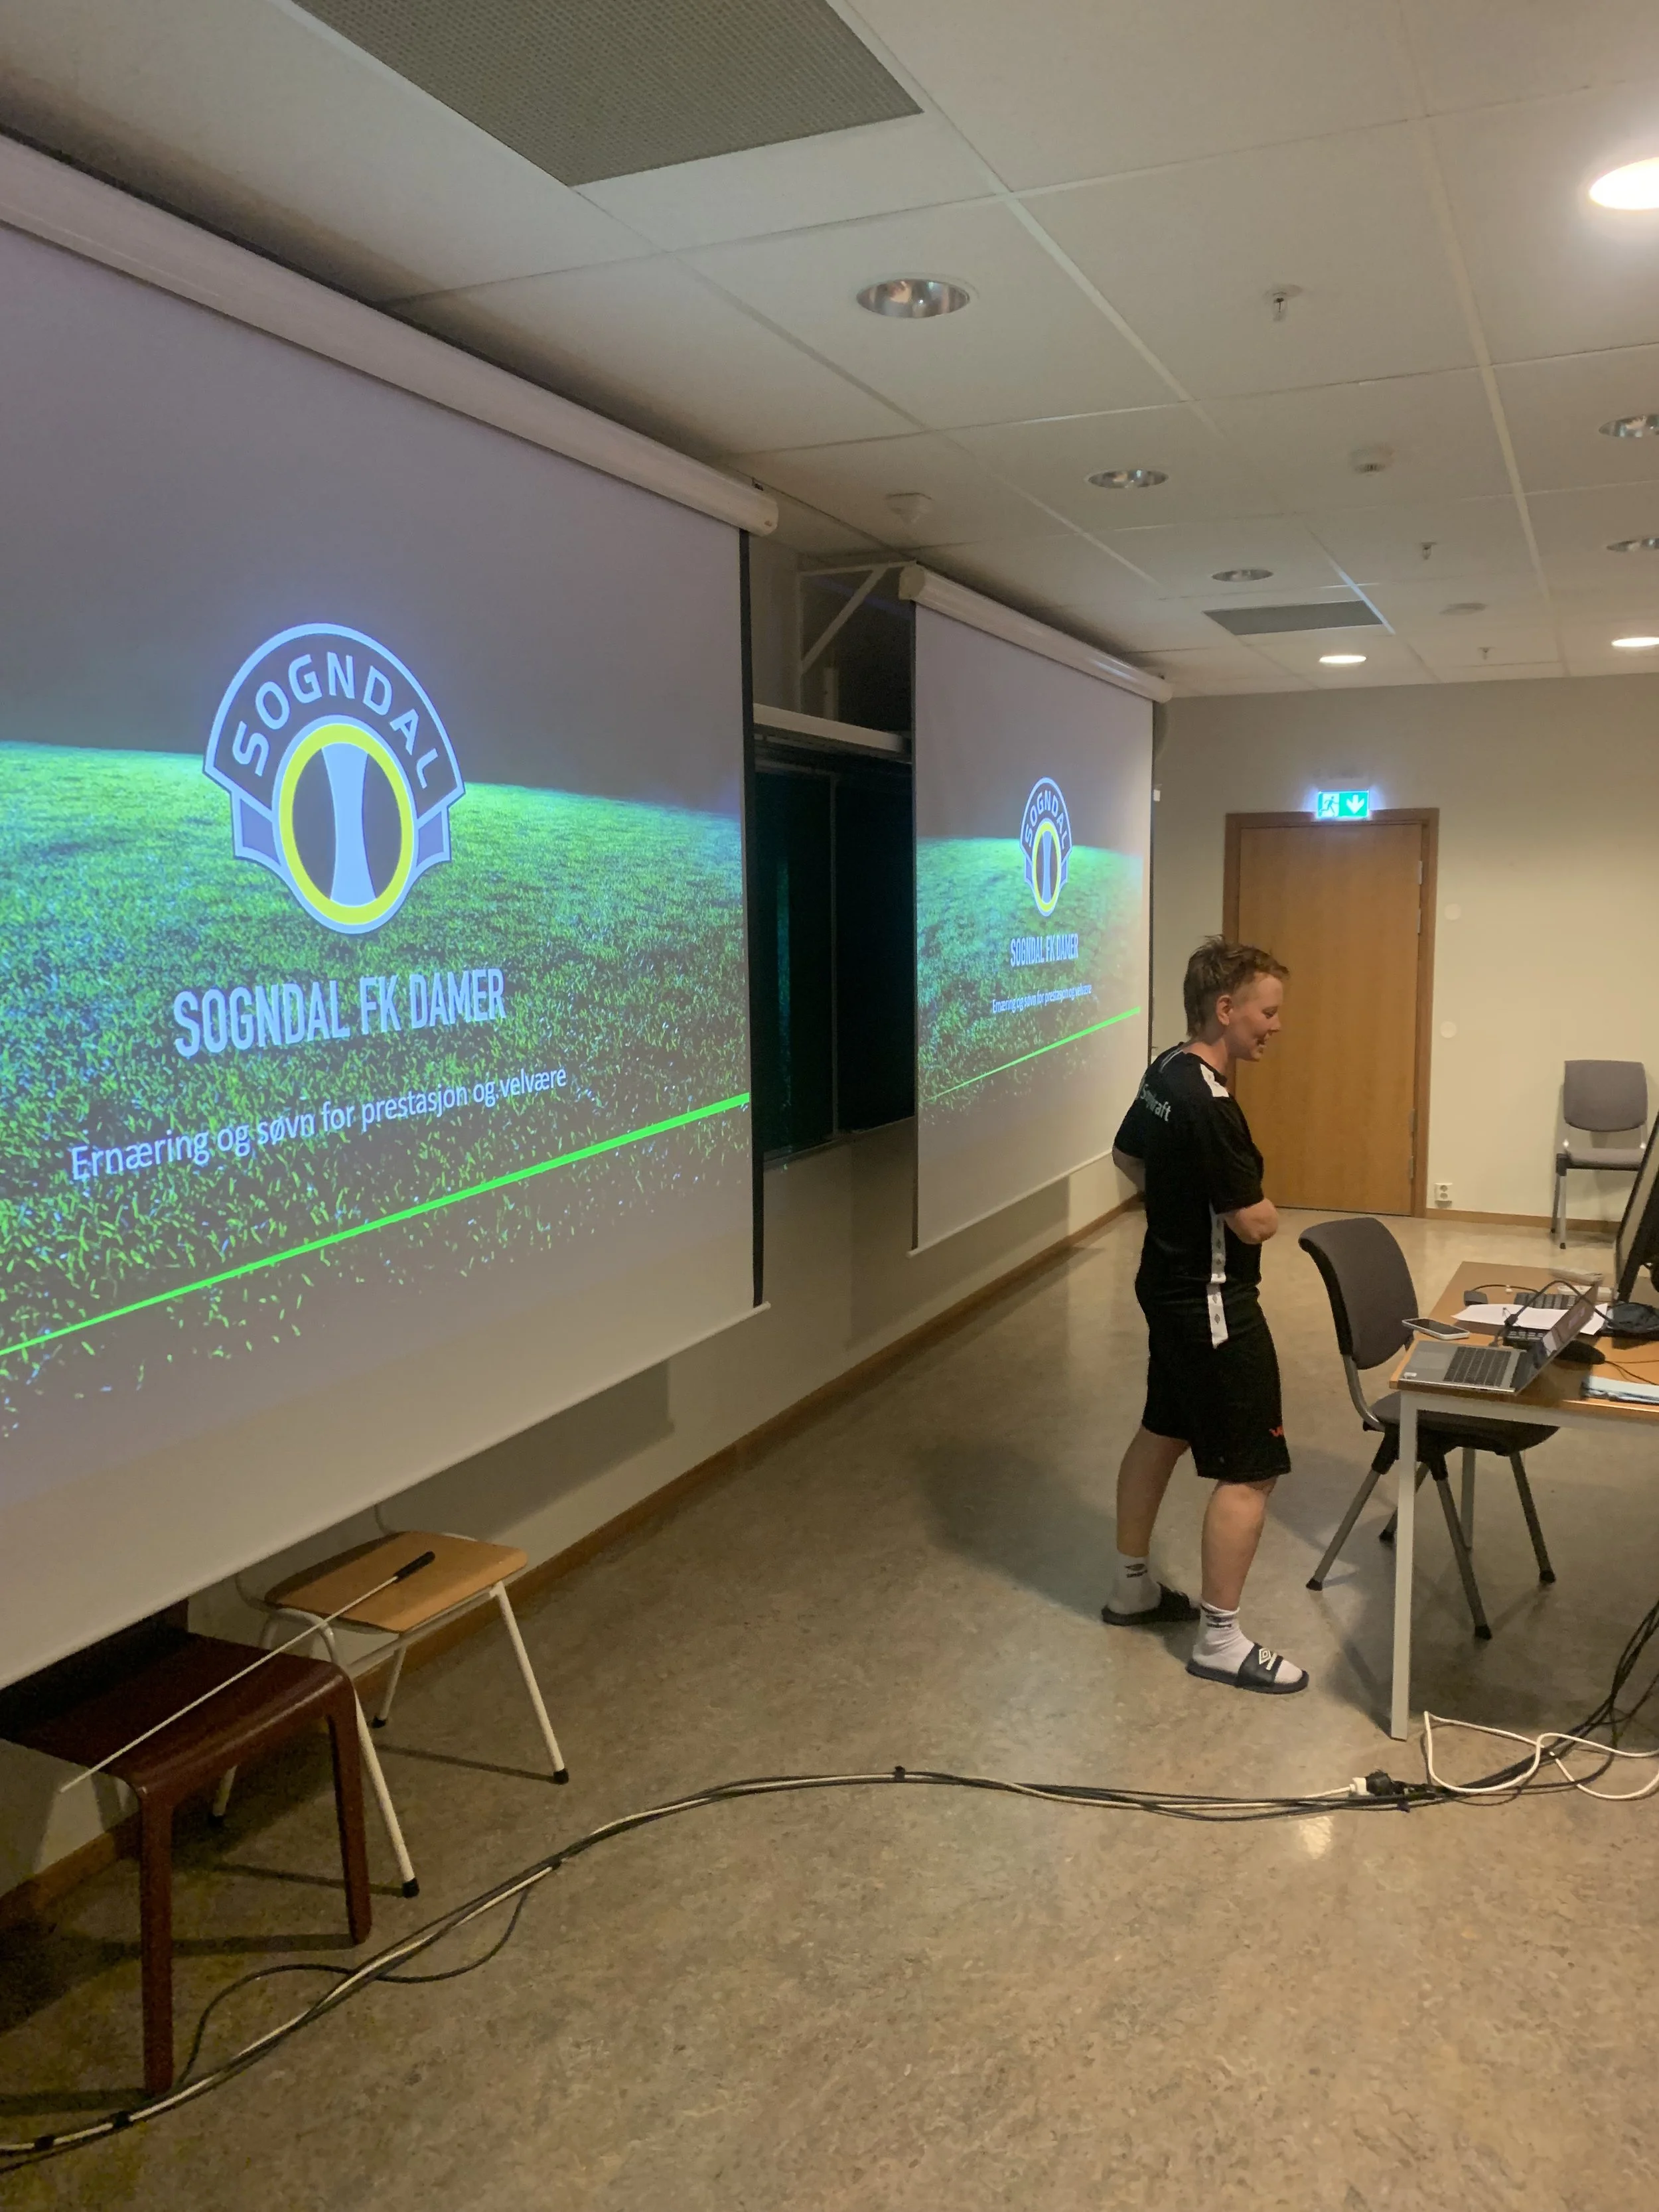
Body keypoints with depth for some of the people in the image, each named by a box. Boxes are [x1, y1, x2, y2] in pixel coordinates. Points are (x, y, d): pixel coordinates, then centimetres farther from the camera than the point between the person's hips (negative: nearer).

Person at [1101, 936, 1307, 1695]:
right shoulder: (1208, 1103, -27)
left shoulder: (1165, 1072, 3)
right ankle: (1221, 1641, 9)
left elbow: (1126, 1156, 20)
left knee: (1162, 1431, 21)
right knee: (1250, 1471, -1)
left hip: (1170, 1285, 10)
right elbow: (1256, 1223, -24)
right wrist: (1258, 1208, -2)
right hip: (1213, 1303, -10)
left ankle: (1131, 1588, 36)